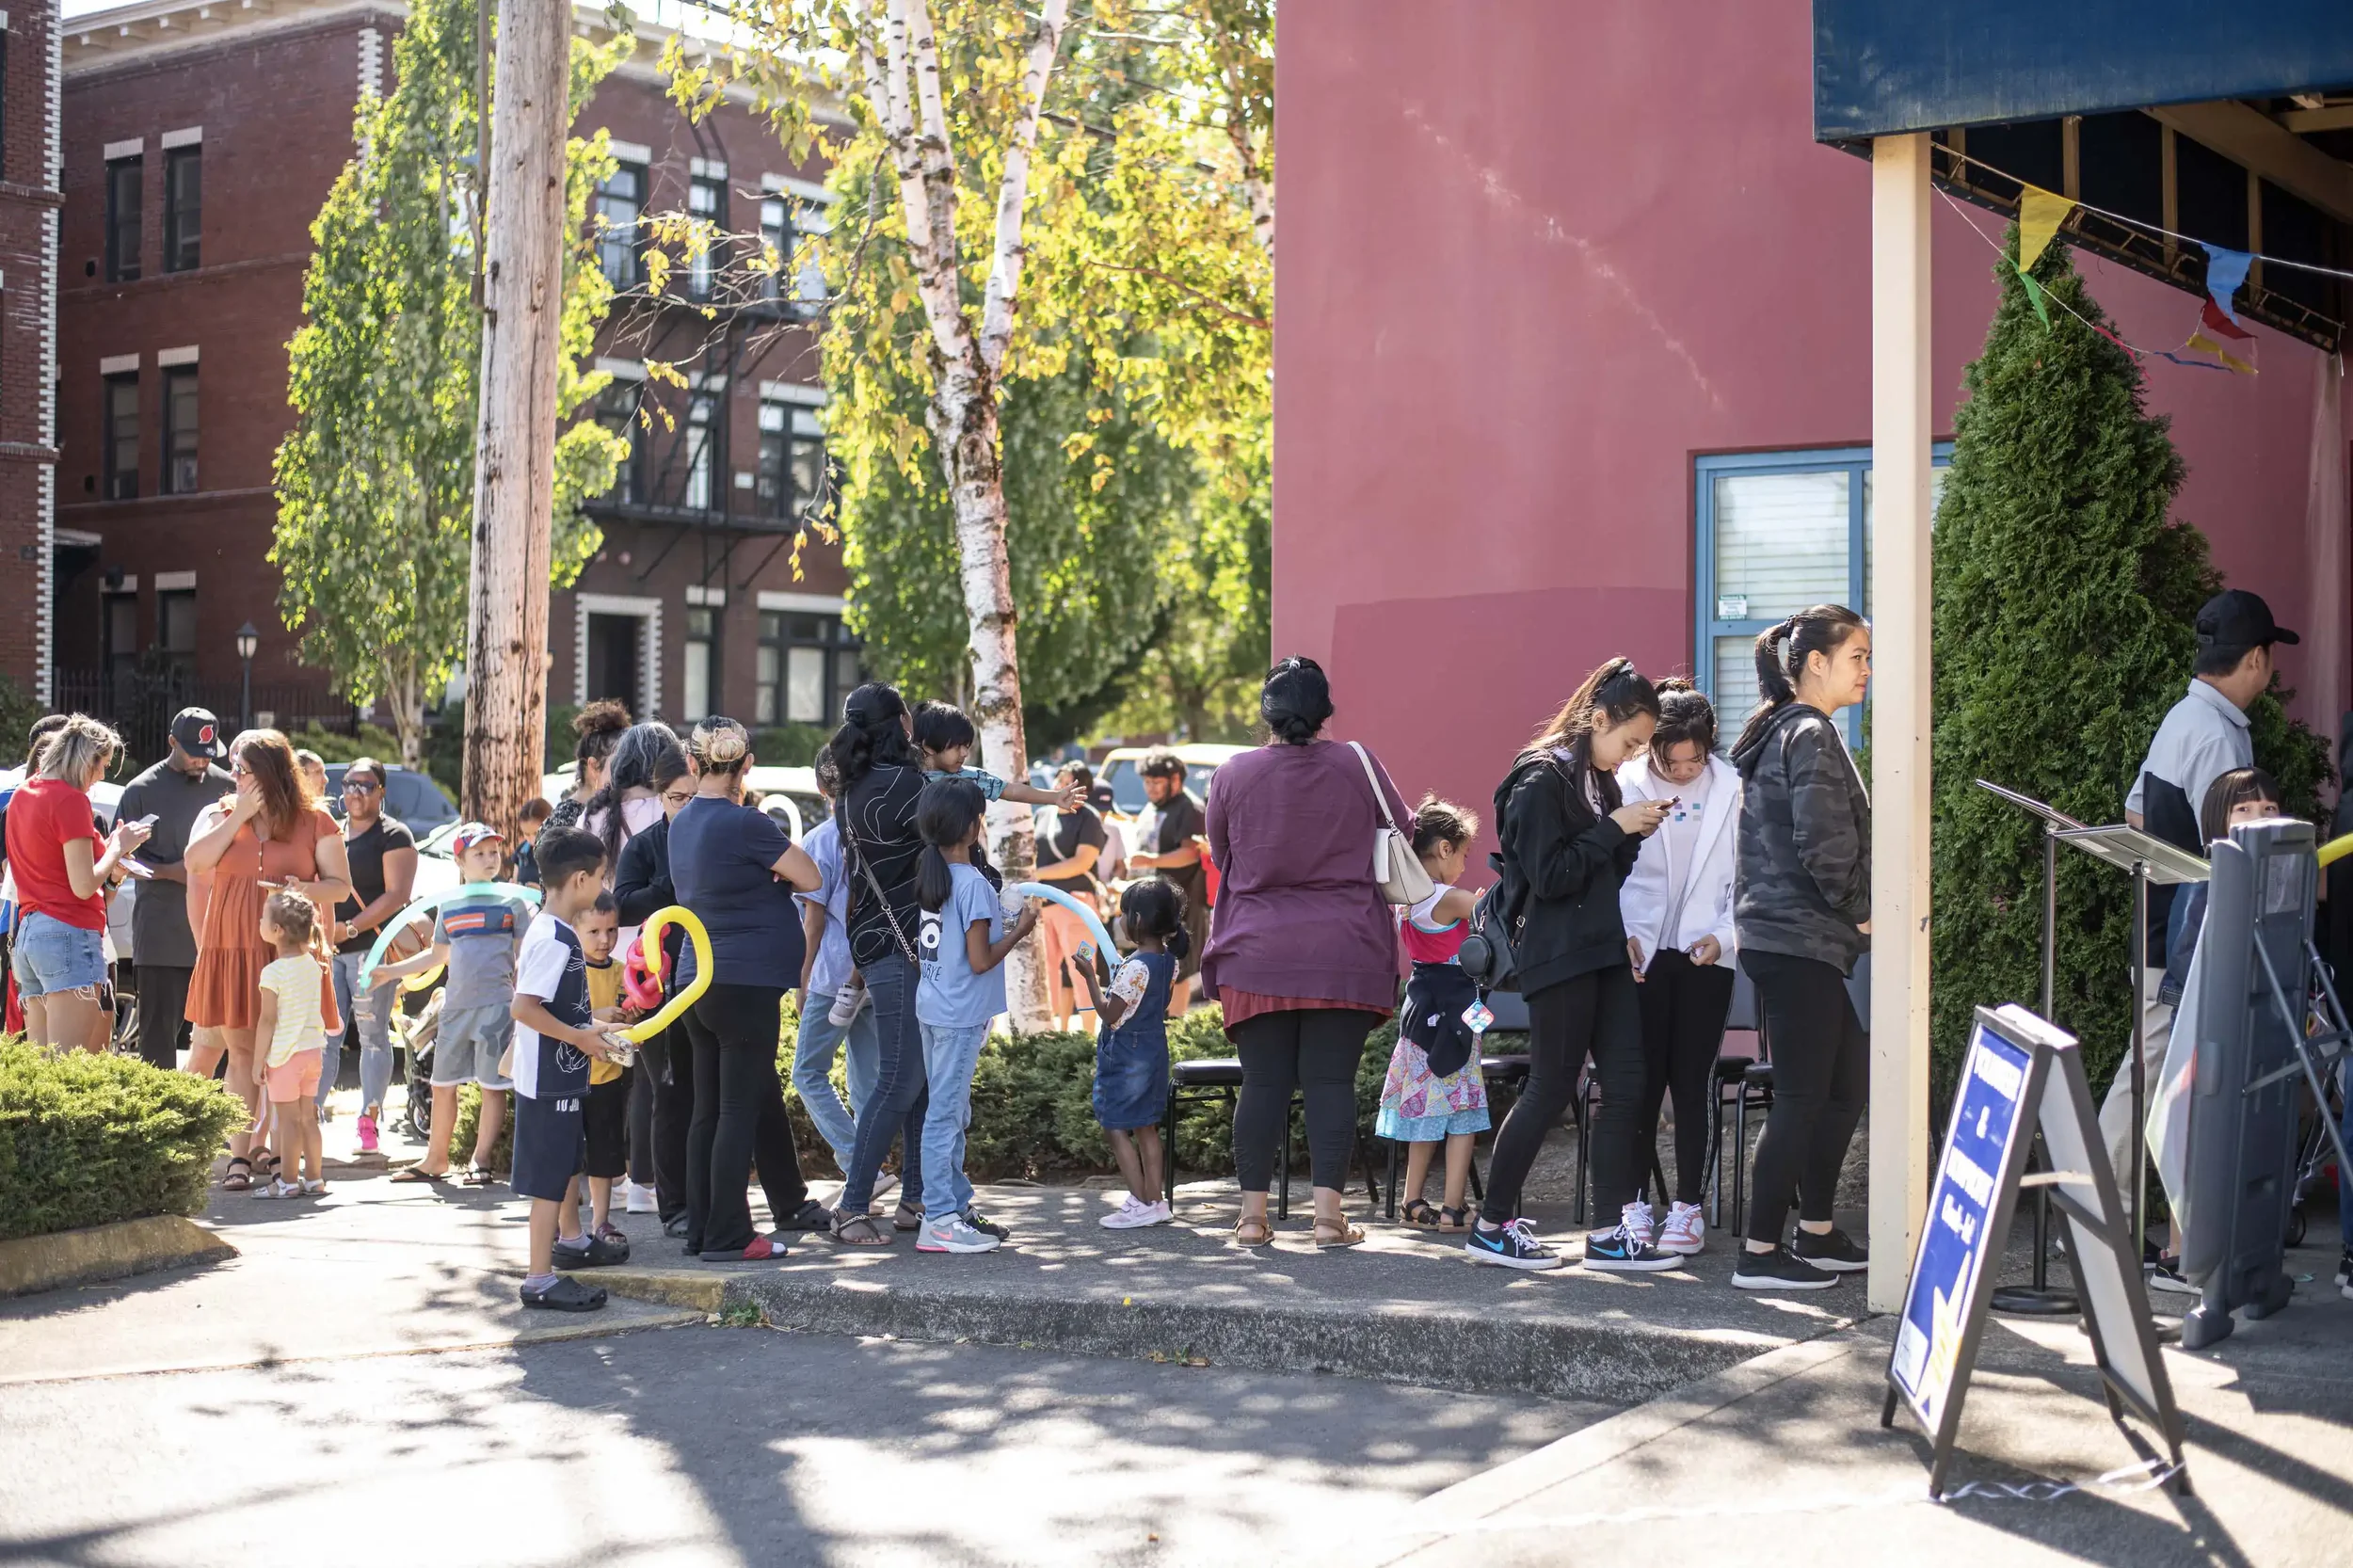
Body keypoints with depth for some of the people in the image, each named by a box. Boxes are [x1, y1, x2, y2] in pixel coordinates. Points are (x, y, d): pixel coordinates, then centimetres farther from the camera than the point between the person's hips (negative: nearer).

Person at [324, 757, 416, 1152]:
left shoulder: (394, 835, -2)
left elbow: (397, 895, -10)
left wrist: (350, 929, -16)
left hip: (373, 945, -5)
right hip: (328, 947, 5)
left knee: (373, 1034, 0)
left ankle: (369, 1121, 4)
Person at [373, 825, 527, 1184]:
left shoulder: (512, 901, 0)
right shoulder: (449, 905, 11)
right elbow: (436, 955, 21)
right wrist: (389, 972, 19)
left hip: (496, 1004, -4)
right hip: (455, 1004, 5)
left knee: (492, 1084, -2)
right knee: (442, 1083, 10)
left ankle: (481, 1159, 6)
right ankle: (435, 1158, 22)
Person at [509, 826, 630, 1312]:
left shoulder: (552, 931, 8)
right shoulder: (554, 939, -23)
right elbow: (523, 1007, -30)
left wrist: (589, 1019, 15)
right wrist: (579, 1036, -23)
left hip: (563, 1076, 11)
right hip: (549, 1080, -11)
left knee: (570, 1161, 27)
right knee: (550, 1177, -6)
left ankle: (571, 1240, 45)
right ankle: (541, 1280, -1)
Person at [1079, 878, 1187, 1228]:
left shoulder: (1135, 967, -23)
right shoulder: (1169, 960, 3)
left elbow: (1109, 1014, -18)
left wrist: (1089, 977, -15)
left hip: (1125, 1055, -9)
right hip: (1154, 1051, 9)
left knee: (1114, 1128, -1)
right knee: (1146, 1128, 14)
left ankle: (1142, 1204, -2)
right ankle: (1155, 1200, 17)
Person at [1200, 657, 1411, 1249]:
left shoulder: (1234, 774, 0)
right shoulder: (1358, 766, -2)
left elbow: (1220, 855, 12)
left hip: (1257, 954, 1)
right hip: (1345, 953, -1)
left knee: (1263, 1081, 4)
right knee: (1331, 1080, 0)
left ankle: (1253, 1213, 5)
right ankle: (1328, 1212, -4)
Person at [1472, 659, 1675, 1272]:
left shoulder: (1599, 780, 15)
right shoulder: (1541, 780, -11)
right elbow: (1549, 876, -17)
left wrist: (1634, 834, 3)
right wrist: (1616, 828, -15)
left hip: (1605, 955, 9)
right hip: (1559, 959, -9)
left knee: (1625, 1086, 1)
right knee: (1550, 1089, -3)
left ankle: (1610, 1231, 4)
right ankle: (1492, 1226, 8)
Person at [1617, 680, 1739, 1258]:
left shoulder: (1731, 790, -1)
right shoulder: (1626, 786, -2)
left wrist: (1724, 935, -11)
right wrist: (1624, 935, -13)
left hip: (1706, 955, 0)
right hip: (1642, 955, 0)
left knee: (1693, 1082, 3)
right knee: (1641, 1080, 1)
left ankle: (1688, 1207, 10)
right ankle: (1635, 1203, 11)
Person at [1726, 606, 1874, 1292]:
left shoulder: (1784, 732, 17)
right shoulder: (1811, 736, -14)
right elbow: (1825, 845, -22)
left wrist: (1851, 916, 16)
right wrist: (1861, 913, -9)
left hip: (1787, 939, 10)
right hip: (1801, 944, -10)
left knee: (1846, 1085, 16)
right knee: (1802, 1098, -5)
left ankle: (1816, 1233, 24)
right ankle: (1760, 1252, 0)